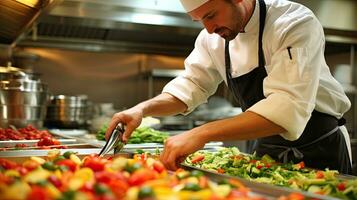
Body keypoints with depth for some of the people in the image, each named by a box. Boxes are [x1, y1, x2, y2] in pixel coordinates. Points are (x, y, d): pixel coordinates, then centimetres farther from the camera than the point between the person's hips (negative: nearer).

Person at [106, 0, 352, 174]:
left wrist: (202, 133, -46)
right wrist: (143, 109, -18)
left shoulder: (296, 23, -26)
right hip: (268, 149, 5)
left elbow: (289, 109, -38)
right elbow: (191, 86, 1)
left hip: (320, 151, -5)